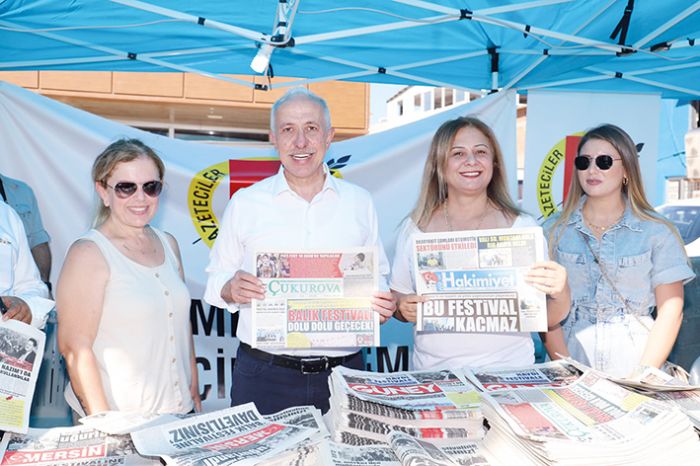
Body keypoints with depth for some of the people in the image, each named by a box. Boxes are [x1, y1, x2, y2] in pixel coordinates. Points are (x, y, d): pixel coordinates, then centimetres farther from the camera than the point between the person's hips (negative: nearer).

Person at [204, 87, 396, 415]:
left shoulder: (360, 202, 7)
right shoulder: (245, 203, 4)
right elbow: (216, 280, 7)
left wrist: (382, 304, -6)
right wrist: (231, 288, -14)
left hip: (343, 371, 1)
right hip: (264, 376, -1)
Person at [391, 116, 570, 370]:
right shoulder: (414, 229, 4)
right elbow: (397, 298, 12)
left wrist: (560, 292, -14)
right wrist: (404, 309, -7)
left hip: (507, 372, 0)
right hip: (434, 373, 1)